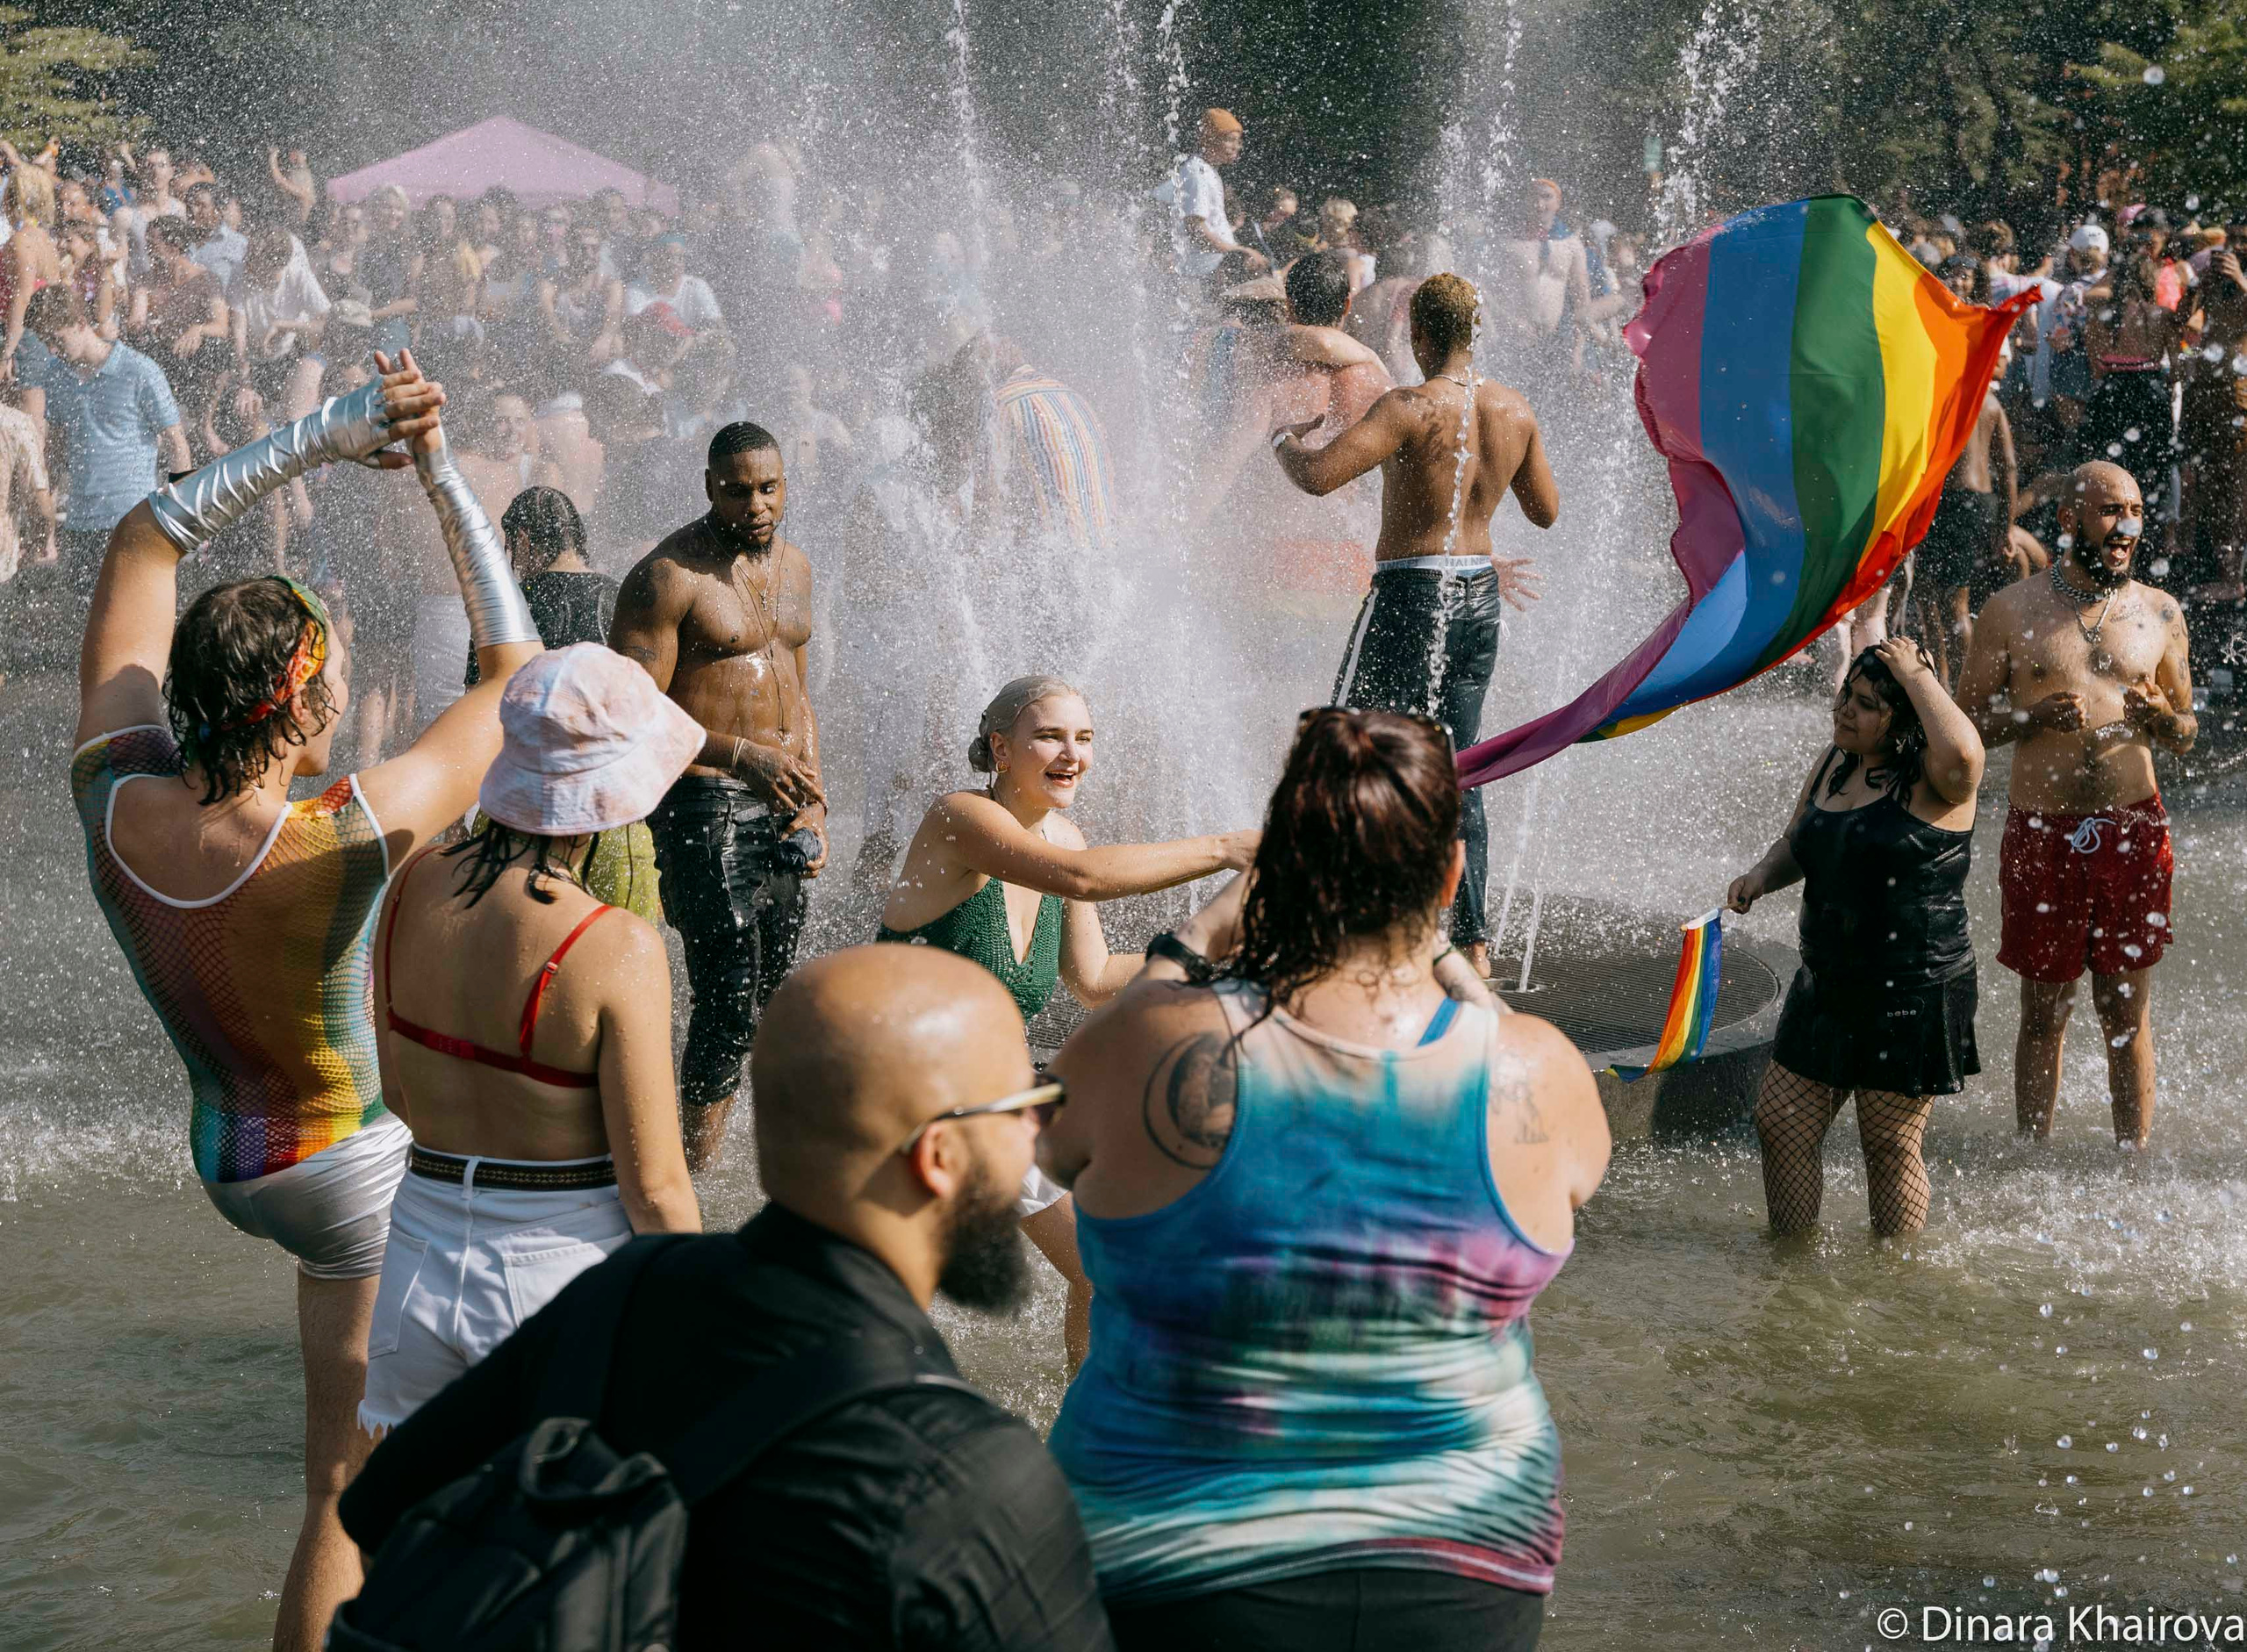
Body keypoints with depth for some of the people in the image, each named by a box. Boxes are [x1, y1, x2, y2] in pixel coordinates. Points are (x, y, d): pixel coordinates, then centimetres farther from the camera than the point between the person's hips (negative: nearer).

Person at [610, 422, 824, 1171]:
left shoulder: (793, 566, 13)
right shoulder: (669, 576, -11)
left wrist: (813, 803, 14)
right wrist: (741, 755, -23)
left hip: (780, 801, 8)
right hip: (704, 801, -8)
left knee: (773, 987, 8)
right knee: (729, 987, -13)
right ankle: (699, 1153, -5)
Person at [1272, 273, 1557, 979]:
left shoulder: (1412, 408, -17)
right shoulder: (1515, 411, 2)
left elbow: (1319, 475, -26)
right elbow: (1546, 511, 15)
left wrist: (1284, 441, -5)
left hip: (1410, 597, -7)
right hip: (1480, 596, 7)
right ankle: (1475, 943, 16)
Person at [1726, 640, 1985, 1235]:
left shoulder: (1930, 778, -14)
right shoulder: (1834, 763, 9)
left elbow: (1962, 754, -40)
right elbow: (1795, 846, 23)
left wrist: (1916, 675, -25)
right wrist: (1760, 875, 0)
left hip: (1914, 992, -8)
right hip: (1828, 983, 8)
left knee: (1890, 1144, 3)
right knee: (1780, 1123, 9)